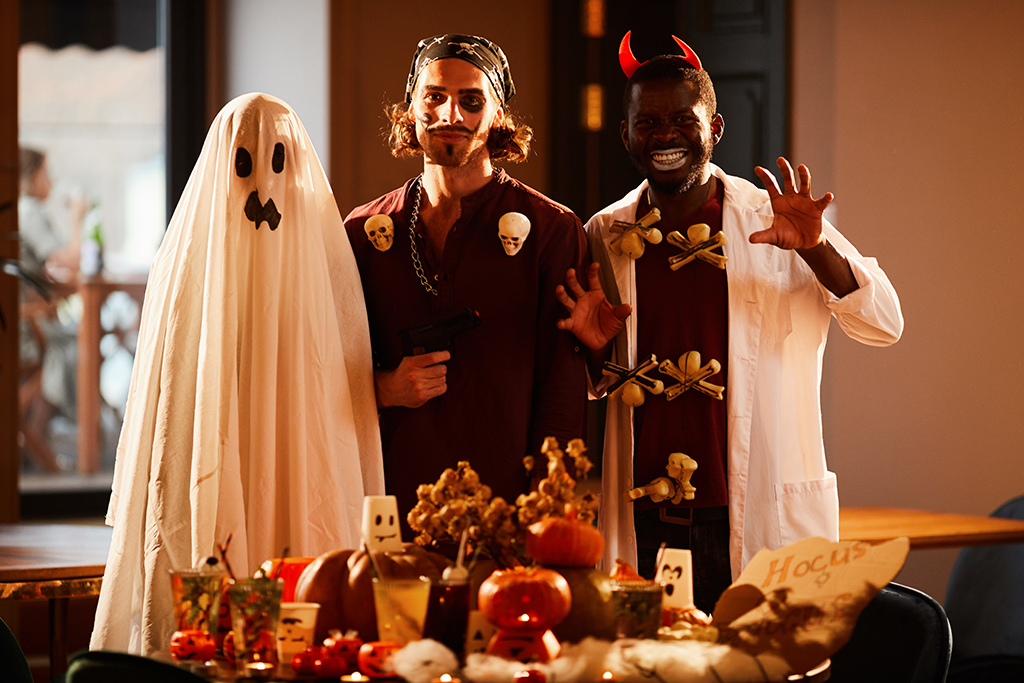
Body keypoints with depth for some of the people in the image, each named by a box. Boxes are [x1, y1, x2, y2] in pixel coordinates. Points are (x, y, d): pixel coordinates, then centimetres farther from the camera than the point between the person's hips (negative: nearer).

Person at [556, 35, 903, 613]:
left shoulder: (772, 222, 0)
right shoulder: (605, 236, 10)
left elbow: (884, 325, -6)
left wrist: (815, 249, -22)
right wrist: (596, 345, -1)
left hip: (761, 518, -2)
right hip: (645, 519, 3)